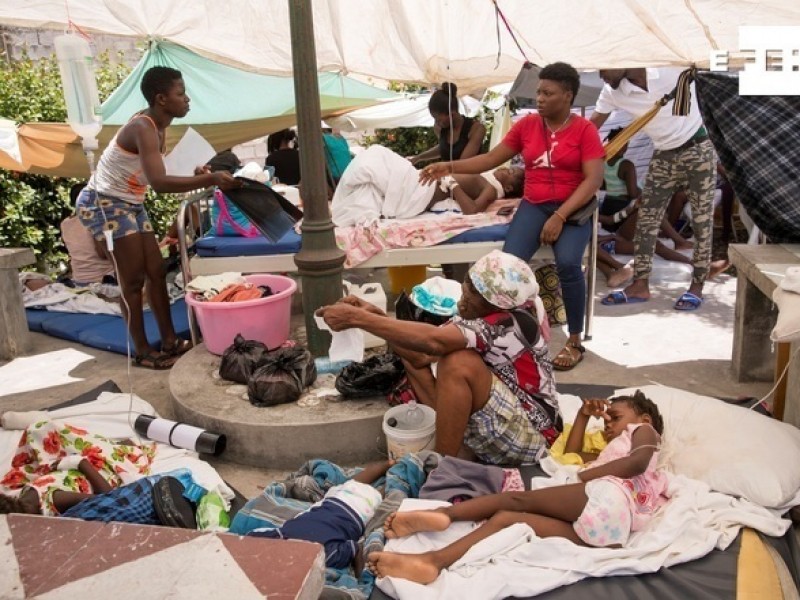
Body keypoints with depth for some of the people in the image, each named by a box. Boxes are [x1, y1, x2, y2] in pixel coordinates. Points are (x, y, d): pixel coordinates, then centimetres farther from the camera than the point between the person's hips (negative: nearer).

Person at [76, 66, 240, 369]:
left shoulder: (157, 126, 5)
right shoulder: (143, 128, -25)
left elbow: (155, 178, 7)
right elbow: (159, 183, -39)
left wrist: (194, 175, -7)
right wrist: (210, 179, -42)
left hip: (130, 205, 10)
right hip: (104, 204, -10)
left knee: (156, 272, 8)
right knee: (133, 279, -5)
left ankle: (169, 341, 15)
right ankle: (142, 351, 6)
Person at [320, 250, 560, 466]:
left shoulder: (511, 325, -27)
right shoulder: (479, 316, -2)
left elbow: (434, 341, -41)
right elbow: (423, 356, -5)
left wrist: (357, 318, -38)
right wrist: (375, 315, -16)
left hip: (531, 435, -8)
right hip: (493, 424, 9)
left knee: (458, 363, -31)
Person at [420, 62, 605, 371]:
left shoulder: (584, 129, -1)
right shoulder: (526, 125, 9)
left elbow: (593, 179, -9)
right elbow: (490, 159, 12)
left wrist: (560, 216, -20)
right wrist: (449, 167, 1)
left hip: (573, 209, -2)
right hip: (534, 206, 3)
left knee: (567, 262, -31)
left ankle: (575, 340, -12)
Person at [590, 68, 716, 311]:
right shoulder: (611, 92, -11)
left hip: (697, 149, -4)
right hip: (663, 157, 4)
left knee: (701, 221, 2)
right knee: (646, 220, 2)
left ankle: (697, 286, 10)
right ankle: (640, 285, 9)